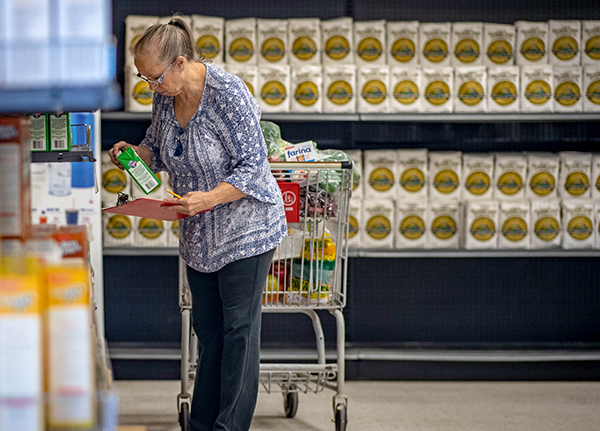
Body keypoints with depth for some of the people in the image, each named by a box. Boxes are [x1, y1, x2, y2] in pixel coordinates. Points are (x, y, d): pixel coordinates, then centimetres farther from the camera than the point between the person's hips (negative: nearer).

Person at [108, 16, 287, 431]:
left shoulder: (228, 94, -23)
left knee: (238, 327, -3)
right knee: (207, 328, 11)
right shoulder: (166, 97, 0)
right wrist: (132, 151, -5)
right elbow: (157, 148, 17)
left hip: (245, 229, -7)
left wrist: (209, 198, -34)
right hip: (199, 234, 7)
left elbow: (252, 167, -22)